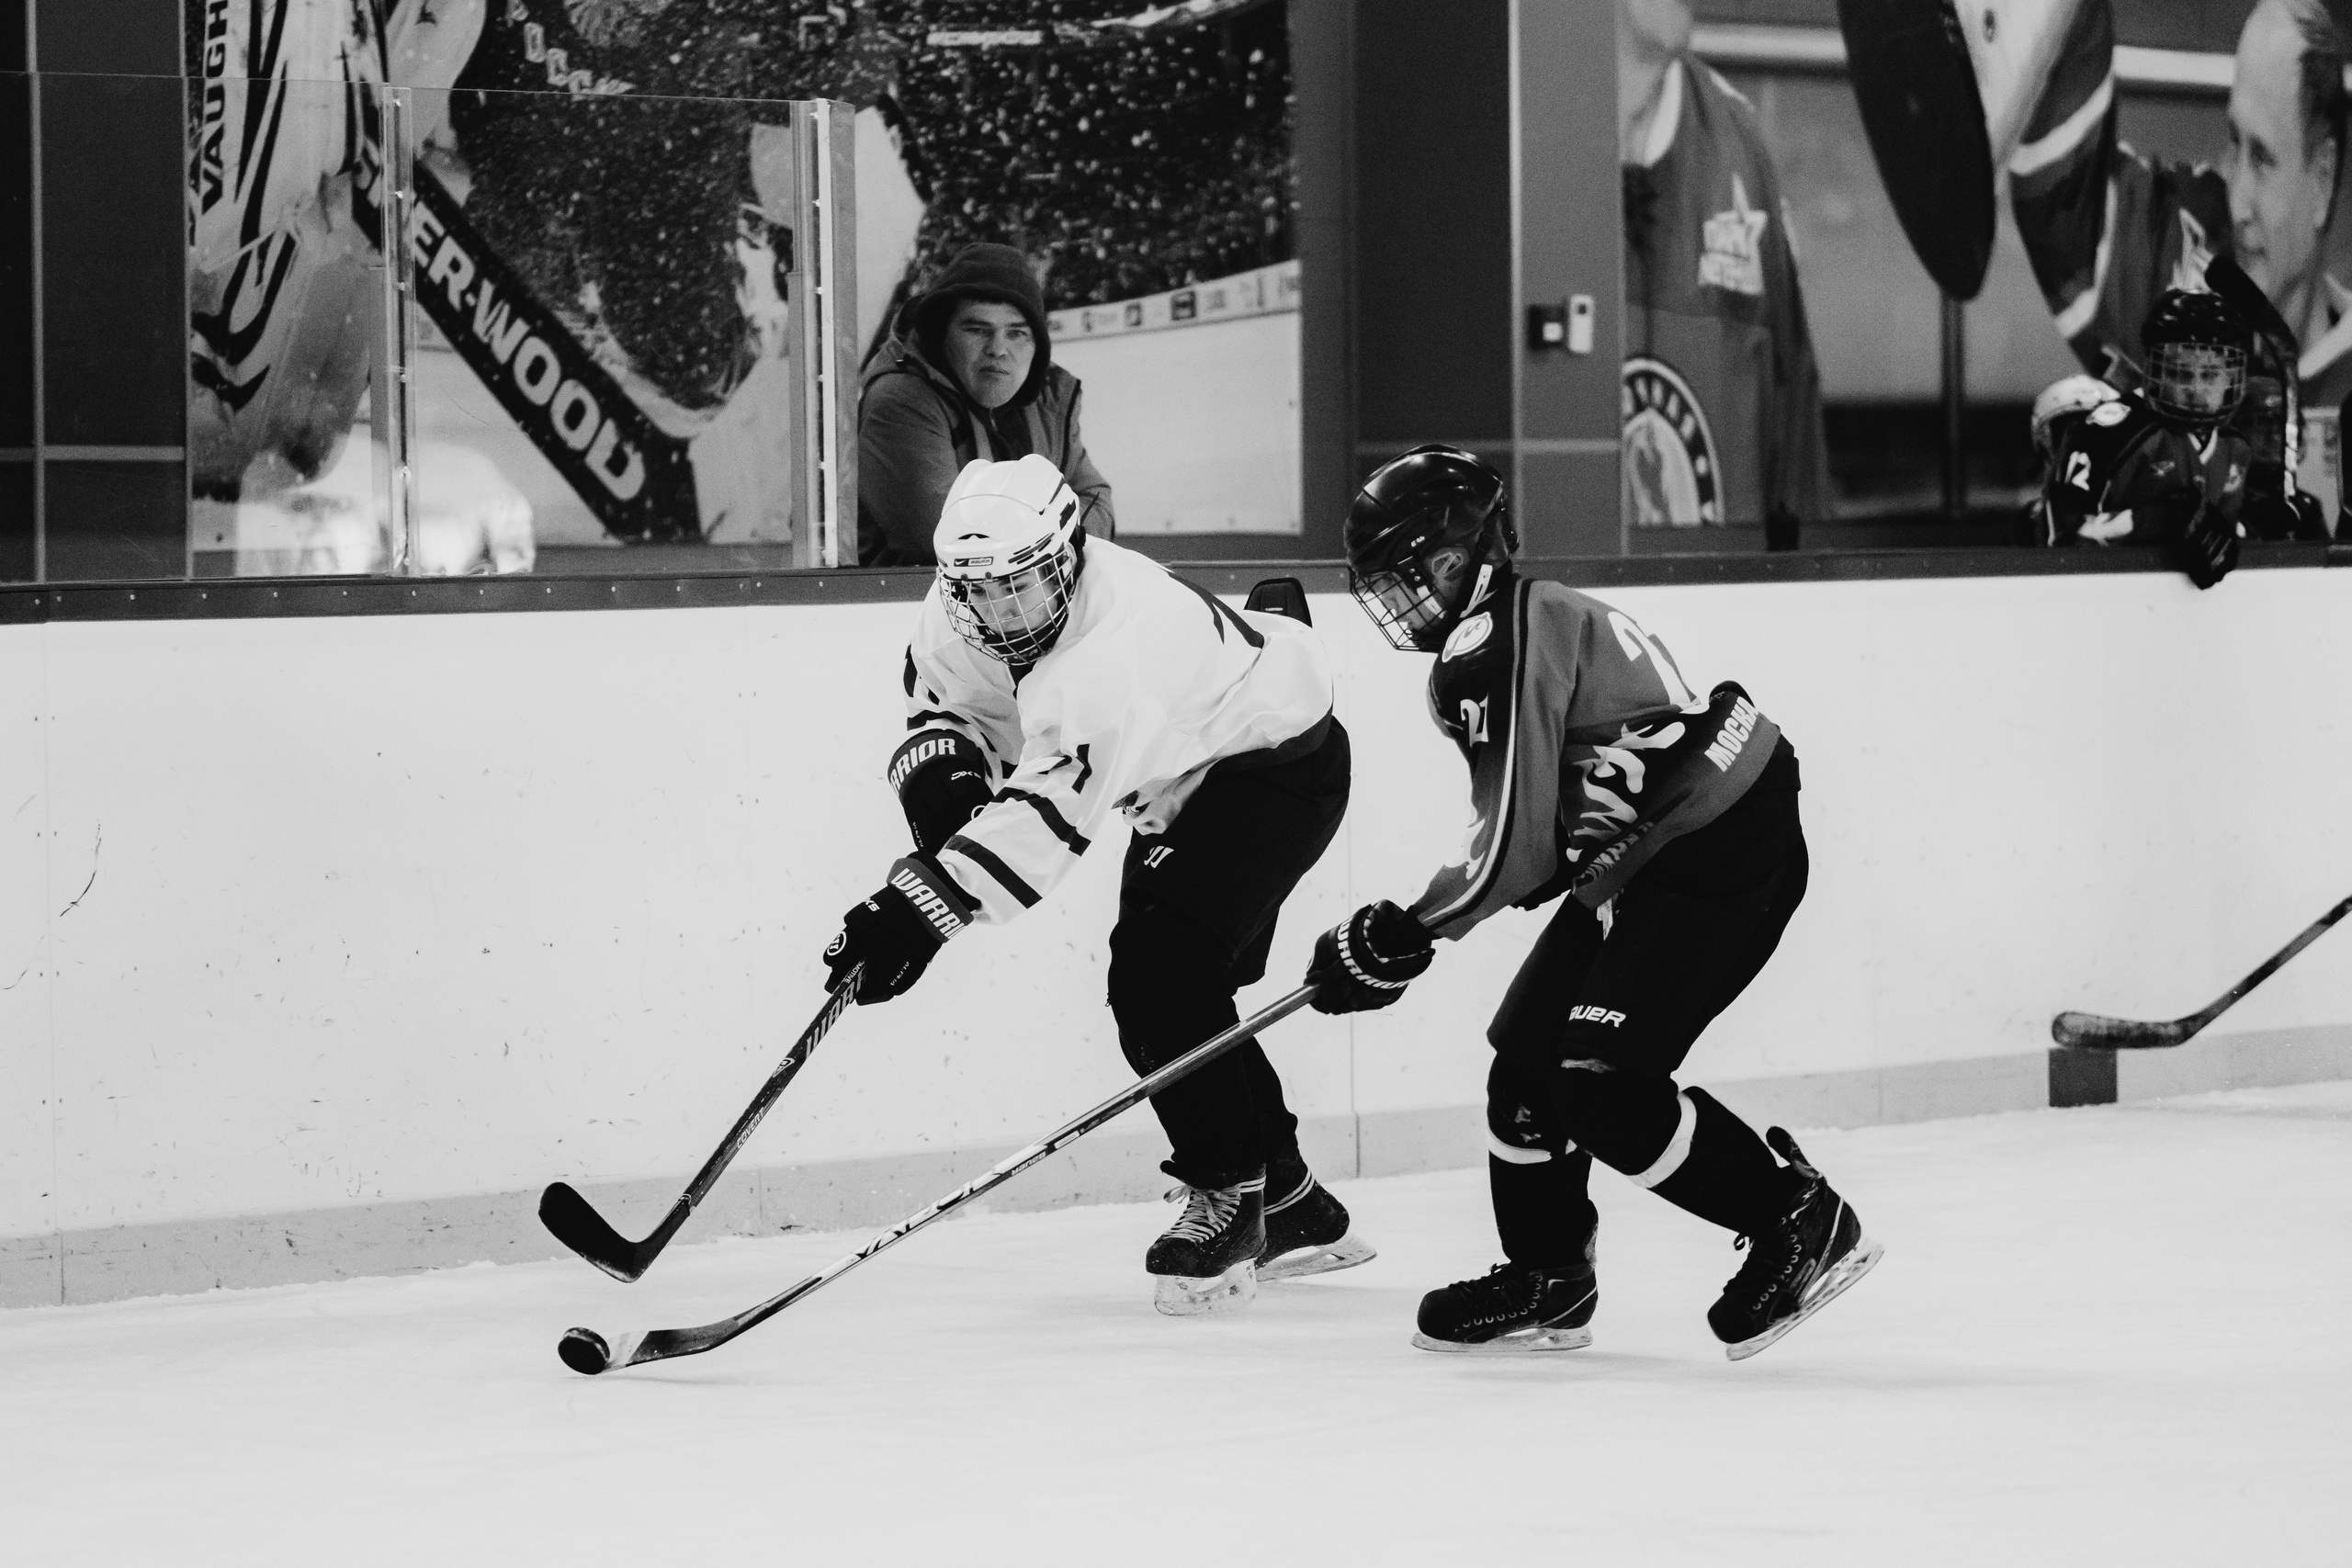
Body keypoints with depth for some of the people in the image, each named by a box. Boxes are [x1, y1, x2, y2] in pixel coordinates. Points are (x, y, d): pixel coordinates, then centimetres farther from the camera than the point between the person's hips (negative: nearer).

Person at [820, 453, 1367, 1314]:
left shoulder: (1115, 646, -40)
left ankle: (1229, 1195, -8)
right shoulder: (960, 617, -13)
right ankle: (1292, 1204, 24)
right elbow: (941, 702, 4)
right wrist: (942, 766, -19)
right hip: (1186, 777, 10)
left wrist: (926, 899, -53)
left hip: (1282, 765, -10)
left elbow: (1050, 809, -47)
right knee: (1172, 988, 11)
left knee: (1159, 976, -21)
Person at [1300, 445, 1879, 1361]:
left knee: (1599, 1082, -15)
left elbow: (1513, 851, -20)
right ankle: (1547, 1282, 22)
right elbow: (1545, 824, 20)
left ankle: (1801, 1223, -5)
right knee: (1528, 1049, 11)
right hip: (1645, 858, 11)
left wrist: (1398, 940, -7)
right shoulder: (1526, 619, 14)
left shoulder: (1493, 651, -18)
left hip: (1727, 854, -11)